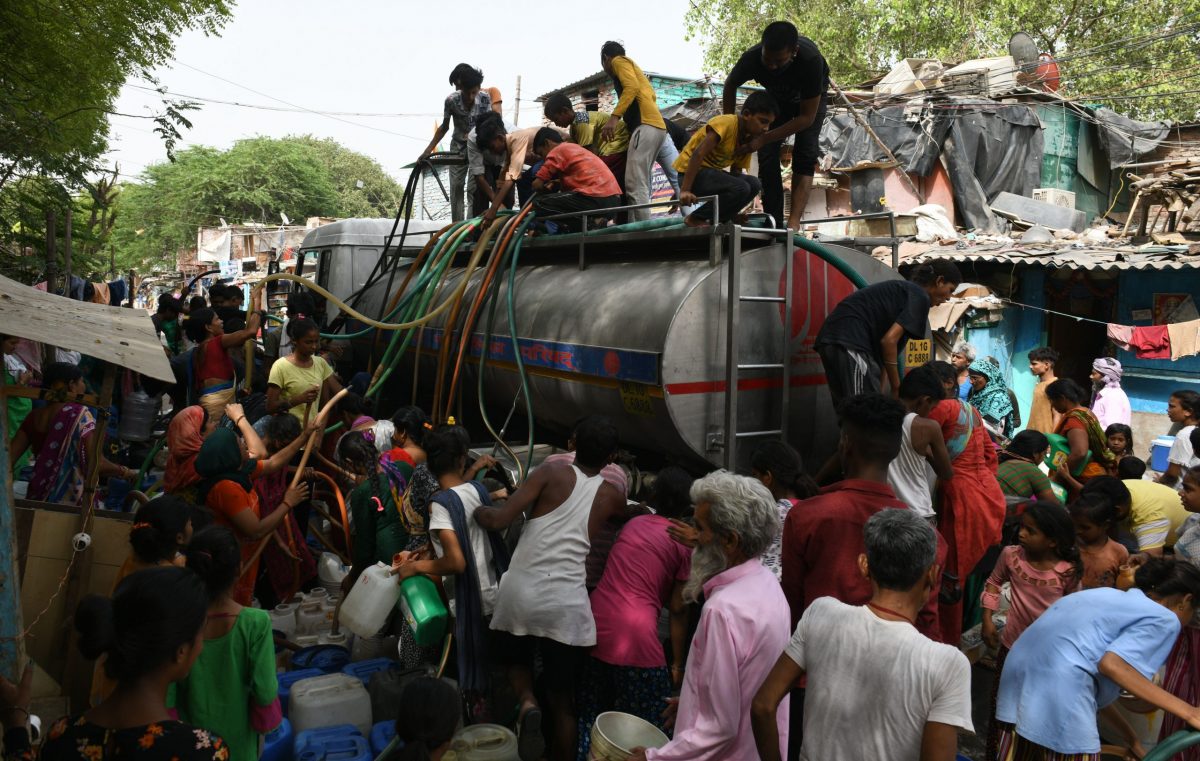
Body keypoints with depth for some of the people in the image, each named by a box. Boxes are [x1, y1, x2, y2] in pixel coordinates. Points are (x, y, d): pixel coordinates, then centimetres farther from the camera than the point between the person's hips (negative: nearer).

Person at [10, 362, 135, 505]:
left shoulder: (34, 416, 3)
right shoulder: (78, 414, -12)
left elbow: (9, 457, 3)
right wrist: (125, 472, -4)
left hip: (37, 498, 6)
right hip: (71, 499, -5)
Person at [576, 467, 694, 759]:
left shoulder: (633, 523, 14)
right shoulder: (686, 543, 0)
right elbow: (678, 609, 0)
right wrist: (677, 664, 6)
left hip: (595, 625, 6)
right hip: (635, 635, -6)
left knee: (591, 719, 18)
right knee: (651, 727, 7)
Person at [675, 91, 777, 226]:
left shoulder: (749, 138, 6)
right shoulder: (727, 123, -19)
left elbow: (736, 171, 8)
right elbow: (698, 154, -26)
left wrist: (733, 209, 0)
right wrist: (685, 190, -32)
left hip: (713, 173, 8)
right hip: (691, 172, -8)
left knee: (754, 184, -10)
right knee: (741, 188, -25)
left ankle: (715, 220, -1)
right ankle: (694, 219, -11)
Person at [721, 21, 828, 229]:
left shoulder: (811, 59, -44)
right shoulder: (752, 58, -35)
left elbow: (807, 117, -34)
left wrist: (763, 139, -37)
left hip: (810, 99, -2)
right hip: (777, 97, 3)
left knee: (805, 155, -20)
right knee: (767, 155, -12)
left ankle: (793, 224, -28)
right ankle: (773, 224, -11)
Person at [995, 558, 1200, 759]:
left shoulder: (1111, 596, 28)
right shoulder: (1163, 618, 5)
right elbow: (1112, 664, -13)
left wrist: (1128, 734, 36)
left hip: (1021, 666, 8)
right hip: (1060, 685, -8)